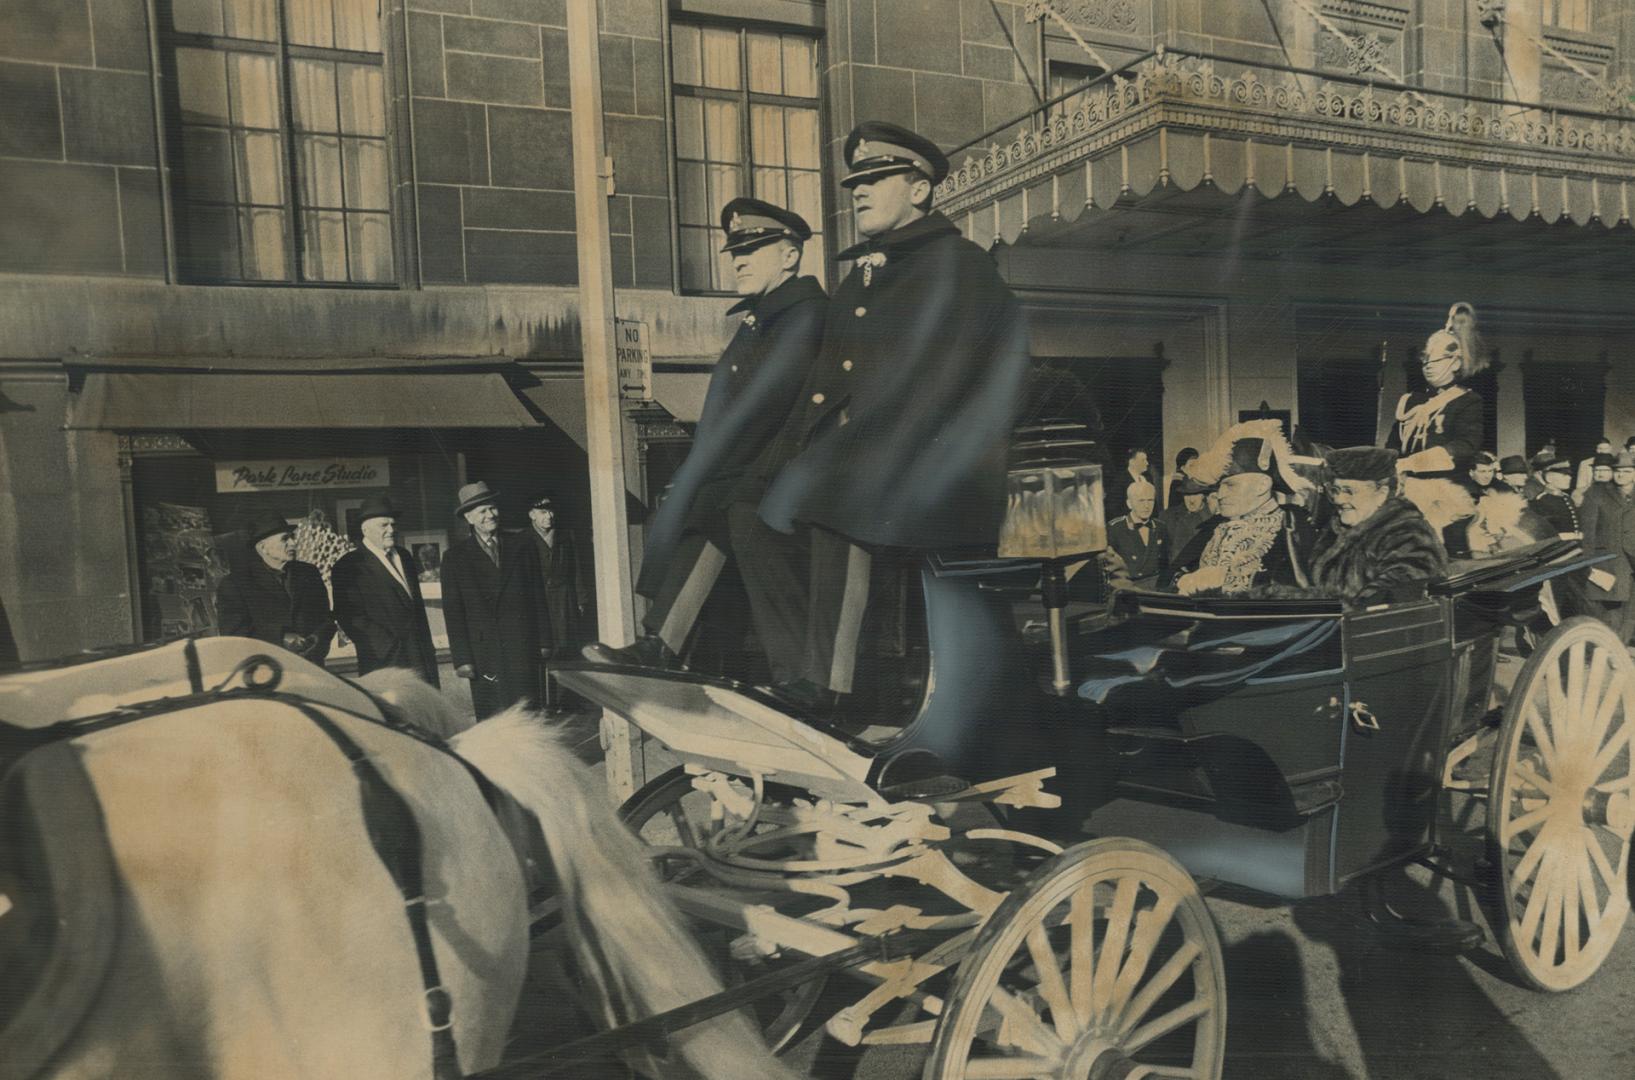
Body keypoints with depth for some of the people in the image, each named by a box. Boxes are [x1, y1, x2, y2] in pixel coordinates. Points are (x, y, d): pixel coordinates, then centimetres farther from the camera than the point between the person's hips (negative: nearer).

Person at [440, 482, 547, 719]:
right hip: (483, 653, -1)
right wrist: (462, 658, -5)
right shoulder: (455, 557, 5)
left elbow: (538, 595, 11)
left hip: (523, 649, 1)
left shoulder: (522, 546, 10)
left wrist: (544, 641, 7)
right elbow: (453, 611, 1)